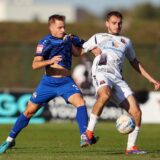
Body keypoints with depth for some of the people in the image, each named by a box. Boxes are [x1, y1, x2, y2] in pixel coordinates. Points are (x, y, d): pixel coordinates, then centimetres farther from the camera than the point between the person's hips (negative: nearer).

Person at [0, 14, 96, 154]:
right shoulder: (45, 42, -9)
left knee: (80, 102, -23)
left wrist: (71, 42, -4)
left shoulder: (68, 39, 5)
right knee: (29, 111, 4)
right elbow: (35, 65, -17)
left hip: (66, 81, 2)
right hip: (48, 82, -2)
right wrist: (50, 61, -35)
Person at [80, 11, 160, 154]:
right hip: (102, 73, -5)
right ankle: (89, 132, -31)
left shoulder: (126, 42, 32)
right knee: (105, 95, -41)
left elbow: (135, 62, 39)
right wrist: (93, 49, -2)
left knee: (136, 112, -10)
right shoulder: (99, 37, 23)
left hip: (118, 78, 5)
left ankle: (131, 147, 2)